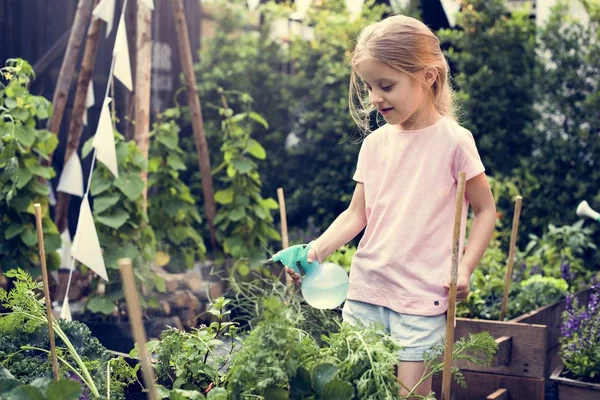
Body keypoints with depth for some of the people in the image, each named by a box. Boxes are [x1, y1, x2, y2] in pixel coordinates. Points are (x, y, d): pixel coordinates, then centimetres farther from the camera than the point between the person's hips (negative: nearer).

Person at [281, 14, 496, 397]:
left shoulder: (453, 140, -7)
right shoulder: (374, 143, 7)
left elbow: (485, 210, 0)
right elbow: (356, 214, 11)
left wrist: (465, 267, -11)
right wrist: (316, 250, -4)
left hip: (422, 297, -4)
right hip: (365, 292, 5)